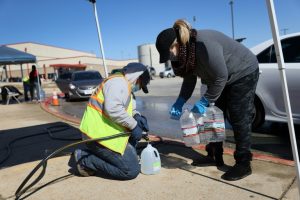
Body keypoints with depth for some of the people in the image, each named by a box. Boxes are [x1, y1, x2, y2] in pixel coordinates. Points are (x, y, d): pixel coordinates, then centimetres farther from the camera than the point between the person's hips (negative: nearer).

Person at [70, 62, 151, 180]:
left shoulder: (122, 84, 21)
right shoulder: (119, 82, -12)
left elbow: (126, 108, 22)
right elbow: (112, 109, -28)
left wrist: (137, 116, 1)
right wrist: (133, 125, -18)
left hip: (98, 132, 10)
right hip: (100, 134, -10)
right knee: (131, 170, -8)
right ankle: (85, 160, -2)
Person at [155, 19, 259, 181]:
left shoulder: (204, 45, -35)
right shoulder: (184, 52, -8)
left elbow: (220, 77, -30)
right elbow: (189, 79, -2)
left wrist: (204, 102, -26)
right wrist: (180, 102, -14)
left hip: (244, 73, -8)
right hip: (223, 79, 9)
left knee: (240, 119, -9)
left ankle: (243, 164, 3)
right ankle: (215, 157, 21)